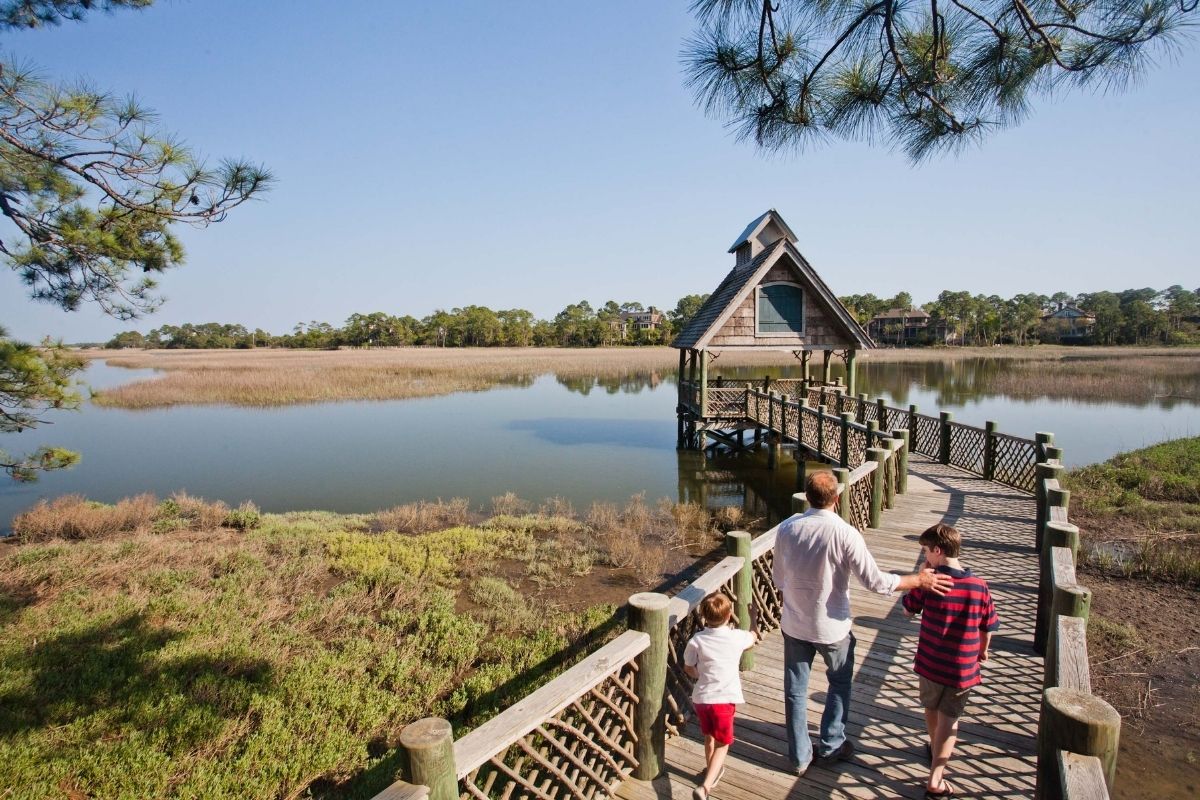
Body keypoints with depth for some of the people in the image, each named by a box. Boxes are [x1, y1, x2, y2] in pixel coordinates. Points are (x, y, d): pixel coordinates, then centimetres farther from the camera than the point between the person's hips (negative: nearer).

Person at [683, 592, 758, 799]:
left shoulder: (697, 640, -7)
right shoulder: (737, 637, -7)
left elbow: (688, 668, 6)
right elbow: (753, 638, 18)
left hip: (701, 697, 2)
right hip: (724, 698, -2)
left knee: (709, 737, 25)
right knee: (722, 743, 10)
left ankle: (712, 771, 47)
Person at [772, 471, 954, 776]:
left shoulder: (787, 529, -11)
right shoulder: (845, 534, -22)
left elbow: (778, 577, 1)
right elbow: (875, 581, -18)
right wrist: (919, 580, -4)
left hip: (794, 625, 3)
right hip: (831, 627, -2)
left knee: (795, 689, 16)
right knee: (839, 683, 24)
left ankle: (800, 756, 29)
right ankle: (830, 747, 36)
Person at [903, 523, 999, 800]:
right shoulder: (979, 586, -12)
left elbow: (908, 609, -1)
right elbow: (988, 628, 1)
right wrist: (983, 651, 21)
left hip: (930, 663, 0)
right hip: (962, 669, 0)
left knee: (932, 709, 24)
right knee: (949, 719, 10)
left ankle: (936, 749, 48)